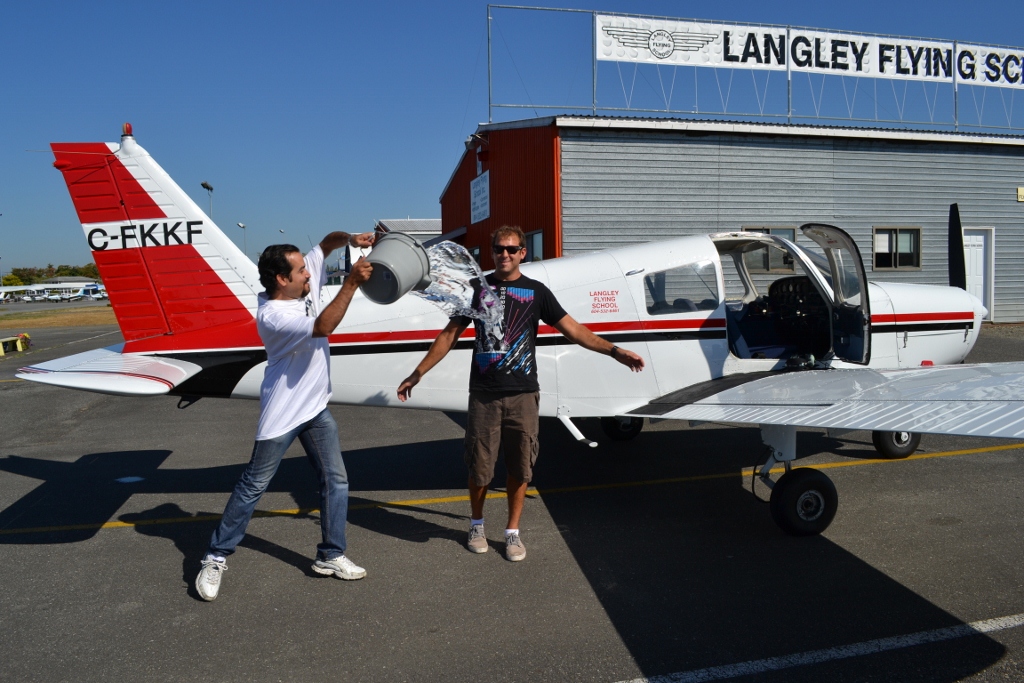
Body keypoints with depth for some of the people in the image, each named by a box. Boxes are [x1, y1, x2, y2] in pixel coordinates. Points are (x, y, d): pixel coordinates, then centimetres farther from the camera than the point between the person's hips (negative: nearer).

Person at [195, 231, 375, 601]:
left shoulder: (305, 283, -3)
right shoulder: (273, 315, -26)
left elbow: (326, 242, 8)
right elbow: (322, 327, -40)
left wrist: (350, 238, -13)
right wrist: (351, 283, -36)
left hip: (316, 407, 8)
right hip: (282, 413, -8)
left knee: (335, 480, 9)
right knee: (253, 485, 4)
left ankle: (330, 556, 22)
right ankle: (216, 557, 21)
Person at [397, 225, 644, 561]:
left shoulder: (536, 291, 4)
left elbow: (574, 330, 1)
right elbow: (449, 335, 7)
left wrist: (615, 351, -10)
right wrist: (417, 373, 4)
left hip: (523, 394, 0)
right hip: (484, 393, 0)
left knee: (520, 466, 5)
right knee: (479, 465, 5)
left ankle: (512, 532, 22)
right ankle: (477, 525, 29)